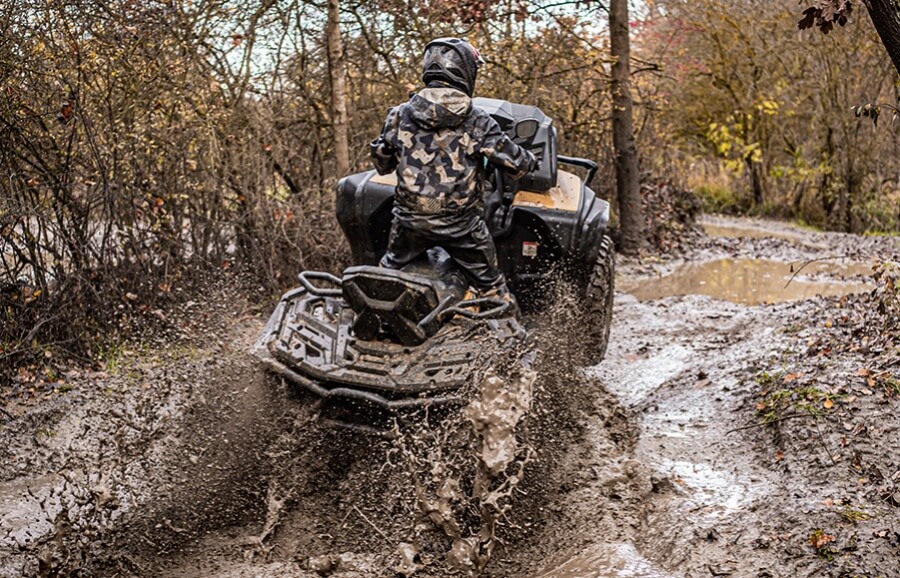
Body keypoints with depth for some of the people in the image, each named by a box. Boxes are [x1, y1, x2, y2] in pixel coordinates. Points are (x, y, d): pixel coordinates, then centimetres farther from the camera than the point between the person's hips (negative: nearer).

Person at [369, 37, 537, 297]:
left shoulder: (399, 115, -4)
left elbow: (382, 164, 7)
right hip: (461, 224, -3)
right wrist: (531, 161, 16)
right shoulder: (477, 122, -12)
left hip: (410, 219, 3)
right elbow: (515, 163, -7)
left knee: (389, 269, 27)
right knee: (490, 286, 15)